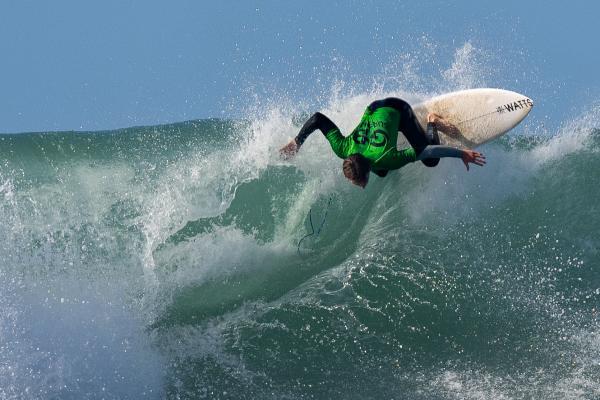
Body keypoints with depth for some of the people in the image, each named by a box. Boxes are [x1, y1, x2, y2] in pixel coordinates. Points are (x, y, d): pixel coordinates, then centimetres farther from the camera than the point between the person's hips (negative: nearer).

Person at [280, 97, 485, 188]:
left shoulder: (384, 159, -41)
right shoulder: (343, 149, -33)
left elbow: (428, 152, -38)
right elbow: (318, 118, -24)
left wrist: (462, 154, -32)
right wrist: (297, 141, -17)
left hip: (397, 110, -4)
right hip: (374, 110, 4)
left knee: (431, 161, -10)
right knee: (381, 172, 18)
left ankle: (432, 122, 18)